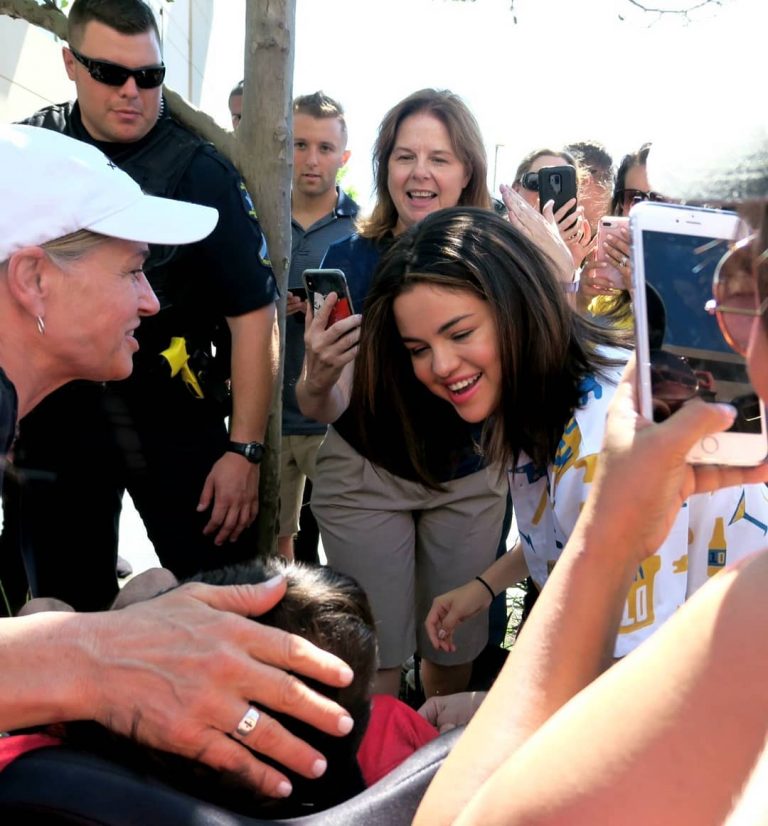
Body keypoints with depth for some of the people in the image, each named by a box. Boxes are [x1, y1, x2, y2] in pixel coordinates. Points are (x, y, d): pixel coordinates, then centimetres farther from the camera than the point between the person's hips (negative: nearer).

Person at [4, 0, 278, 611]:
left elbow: (252, 312, -12)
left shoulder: (198, 170, -10)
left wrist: (245, 450, -16)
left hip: (172, 418, -3)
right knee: (66, 608, 14)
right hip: (52, 416, 4)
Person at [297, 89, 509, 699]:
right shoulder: (350, 259, -10)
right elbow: (327, 408, -11)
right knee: (373, 662, 0)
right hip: (365, 478, -1)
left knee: (455, 658, 12)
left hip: (470, 480, 2)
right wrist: (318, 380, -36)